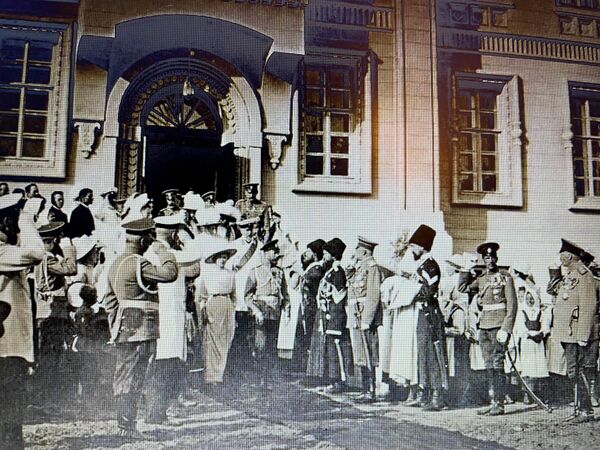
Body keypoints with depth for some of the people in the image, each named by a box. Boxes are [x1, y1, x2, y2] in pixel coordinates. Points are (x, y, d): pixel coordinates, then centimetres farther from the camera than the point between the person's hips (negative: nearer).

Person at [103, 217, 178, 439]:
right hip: (139, 329, -10)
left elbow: (109, 299, 19)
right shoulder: (138, 264, -16)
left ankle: (125, 423, 20)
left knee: (124, 377, 13)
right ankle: (127, 426, 1)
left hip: (123, 329, 10)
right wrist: (162, 250, -8)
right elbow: (170, 273, -22)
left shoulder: (116, 263, 15)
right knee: (131, 378, -4)